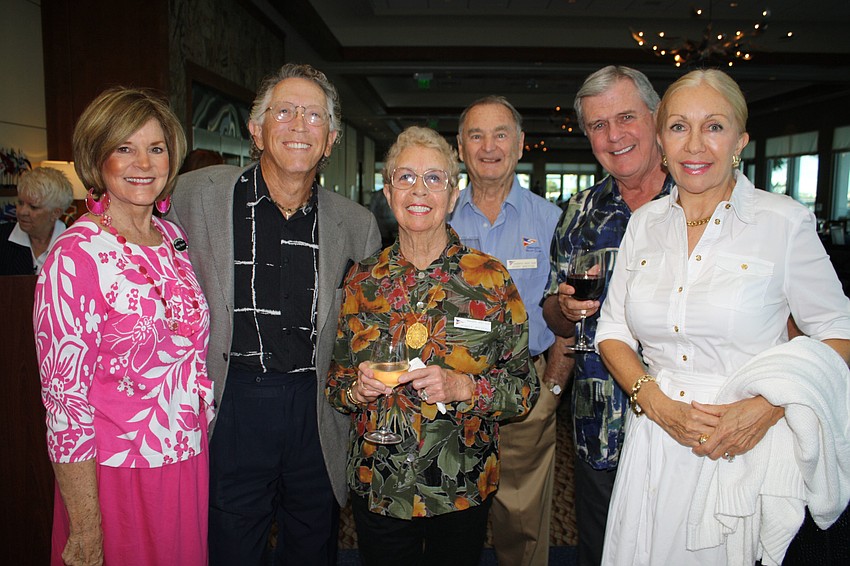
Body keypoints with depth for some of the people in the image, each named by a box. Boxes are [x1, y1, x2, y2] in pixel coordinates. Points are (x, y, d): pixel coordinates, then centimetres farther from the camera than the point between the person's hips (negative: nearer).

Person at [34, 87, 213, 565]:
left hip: (190, 464, 6)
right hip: (117, 474, -6)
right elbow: (65, 397, -16)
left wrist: (204, 434, 7)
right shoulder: (76, 256, -16)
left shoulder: (174, 237, 3)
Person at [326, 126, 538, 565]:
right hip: (377, 490, 1)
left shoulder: (490, 278, -9)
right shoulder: (362, 280, -3)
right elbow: (335, 384, 6)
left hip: (463, 491, -1)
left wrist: (463, 387, -23)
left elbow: (525, 388, -6)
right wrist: (357, 390, -16)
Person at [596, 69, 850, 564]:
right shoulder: (645, 223, 3)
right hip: (654, 448, 3)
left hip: (749, 452, -3)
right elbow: (613, 332, 5)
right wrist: (657, 404, -10)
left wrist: (766, 409, -18)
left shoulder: (786, 222, -7)